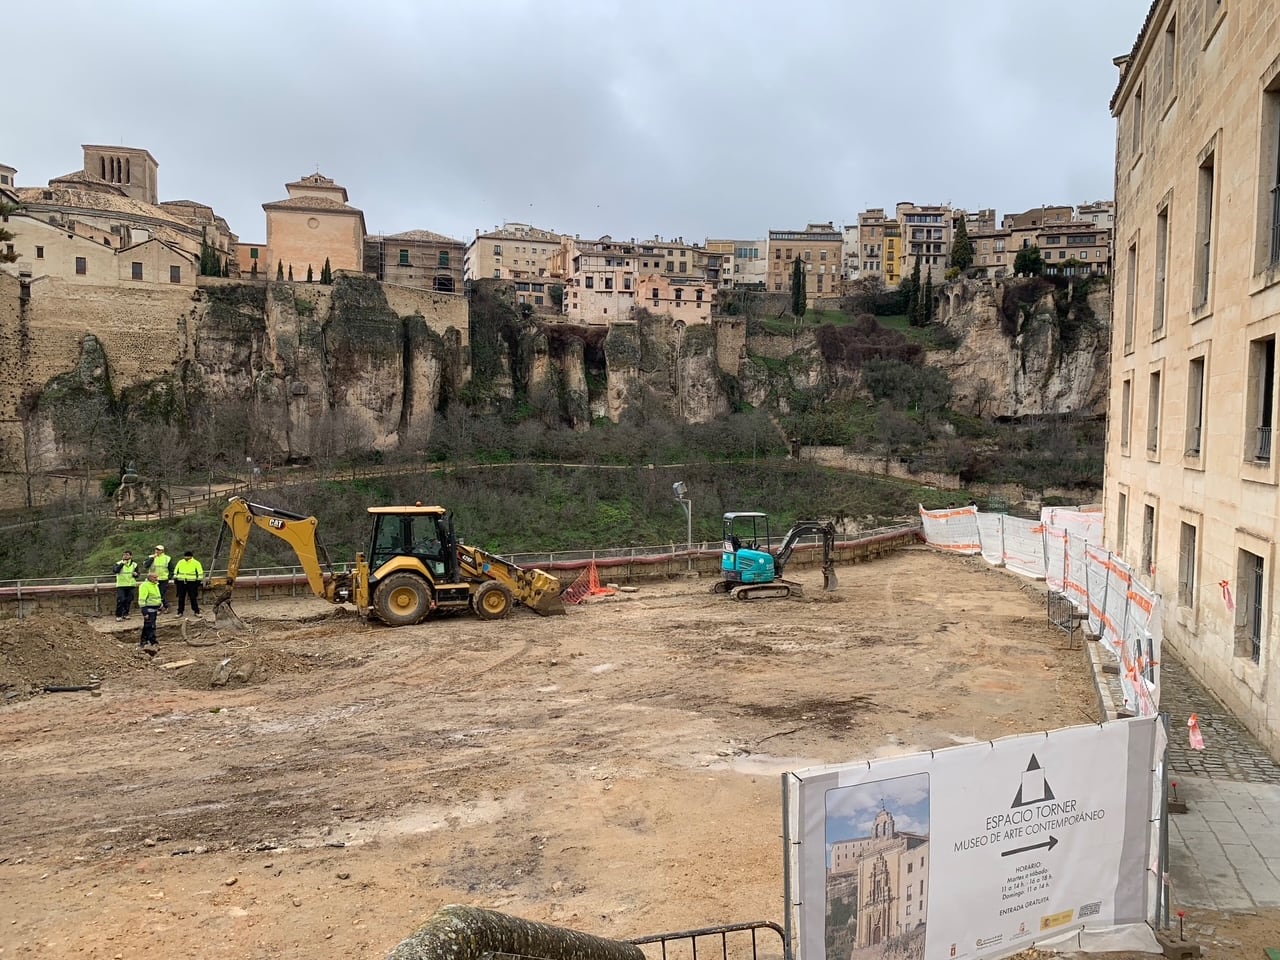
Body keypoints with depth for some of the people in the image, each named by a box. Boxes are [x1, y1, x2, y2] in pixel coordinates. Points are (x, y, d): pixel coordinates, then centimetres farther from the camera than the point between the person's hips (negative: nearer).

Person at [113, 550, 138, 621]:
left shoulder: (134, 565, 10)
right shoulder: (119, 563, 2)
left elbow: (137, 575, 11)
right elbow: (116, 570, -17)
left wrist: (136, 574, -12)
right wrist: (122, 564, -22)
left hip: (131, 585, 3)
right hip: (121, 585, -3)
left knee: (129, 600, 5)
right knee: (120, 600, -10)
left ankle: (125, 614, 18)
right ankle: (118, 615, -3)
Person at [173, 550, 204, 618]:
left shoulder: (196, 563, -1)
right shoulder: (180, 562, 8)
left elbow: (200, 573, 1)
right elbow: (176, 571, 19)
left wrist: (198, 580, -5)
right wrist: (175, 578, 12)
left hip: (191, 583, -3)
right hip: (181, 582, 3)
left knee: (193, 598, -1)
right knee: (181, 598, 5)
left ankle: (196, 611, 6)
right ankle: (180, 612, 14)